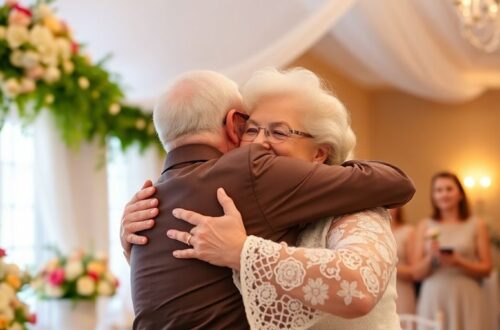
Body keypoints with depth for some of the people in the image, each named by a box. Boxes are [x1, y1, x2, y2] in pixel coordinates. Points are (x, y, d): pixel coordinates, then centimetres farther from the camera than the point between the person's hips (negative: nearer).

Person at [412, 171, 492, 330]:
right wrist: (430, 258, -12)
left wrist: (458, 262, -12)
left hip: (466, 299, -1)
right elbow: (417, 273, 6)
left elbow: (486, 269, 2)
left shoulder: (476, 225, 5)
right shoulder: (425, 226, 9)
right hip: (433, 299, 1)